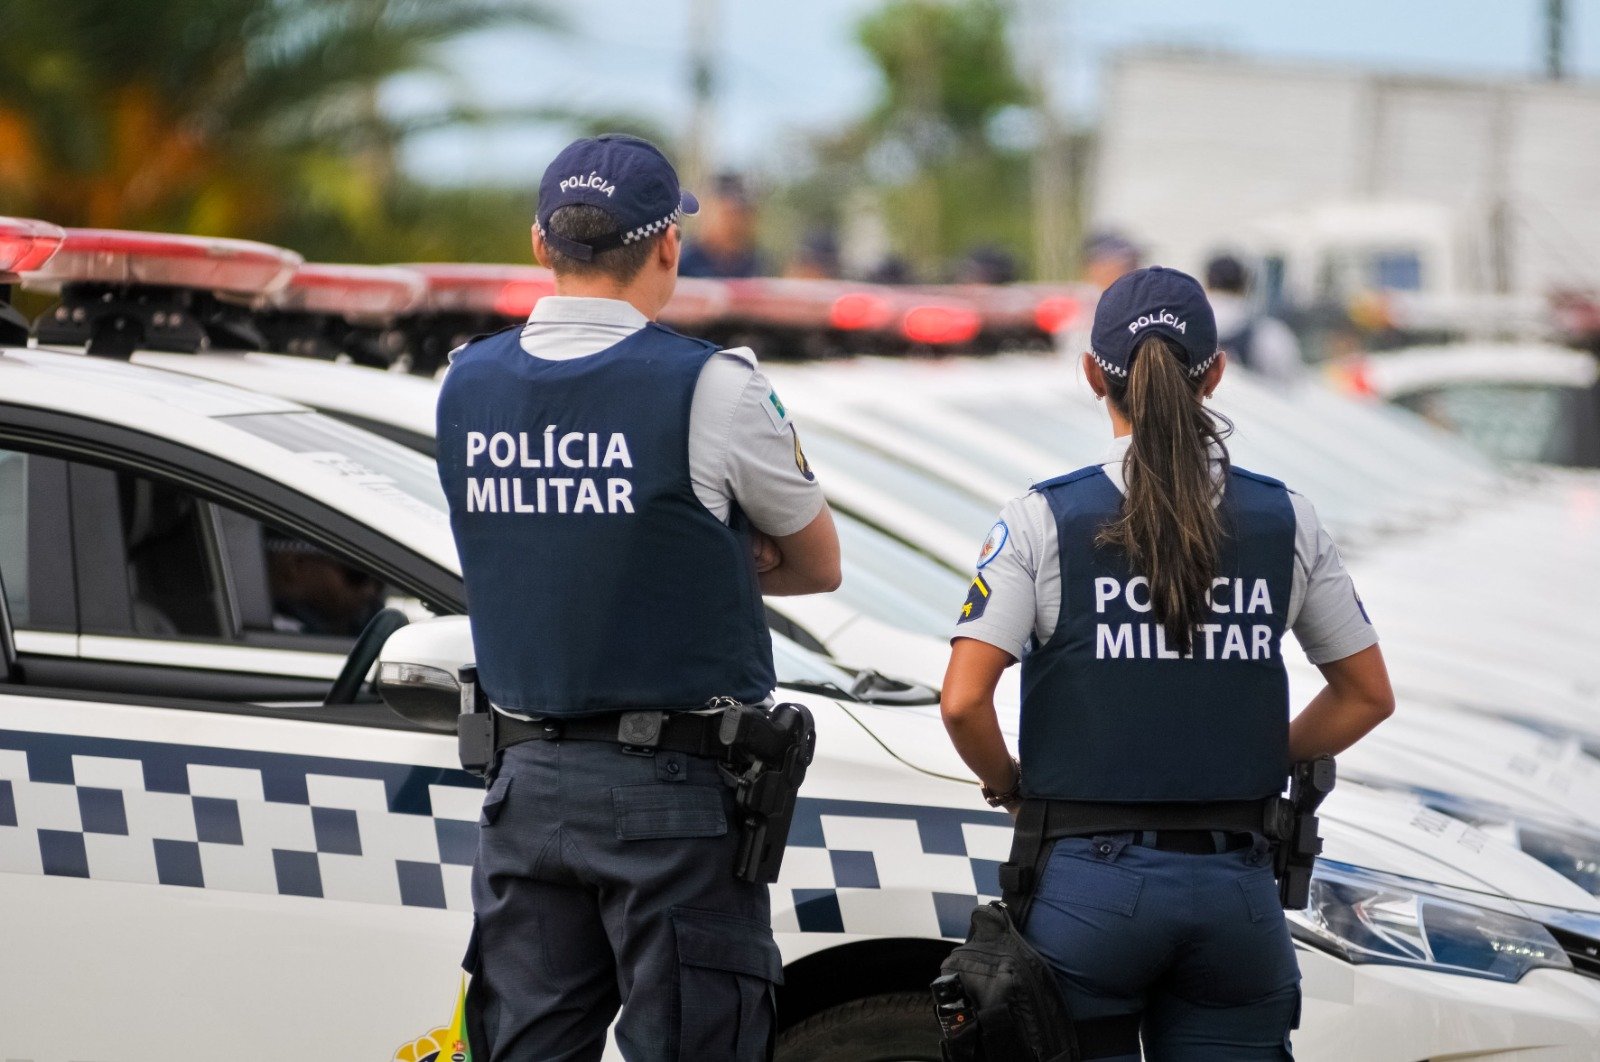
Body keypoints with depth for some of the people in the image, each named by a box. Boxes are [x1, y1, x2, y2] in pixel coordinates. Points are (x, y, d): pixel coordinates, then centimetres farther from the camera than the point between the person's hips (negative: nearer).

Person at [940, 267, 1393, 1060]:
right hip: (1237, 886, 2)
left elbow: (962, 702, -12)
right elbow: (1367, 697, 10)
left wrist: (1008, 785, 6)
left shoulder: (1044, 521, -5)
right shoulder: (1284, 521, 4)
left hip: (1092, 882, -2)